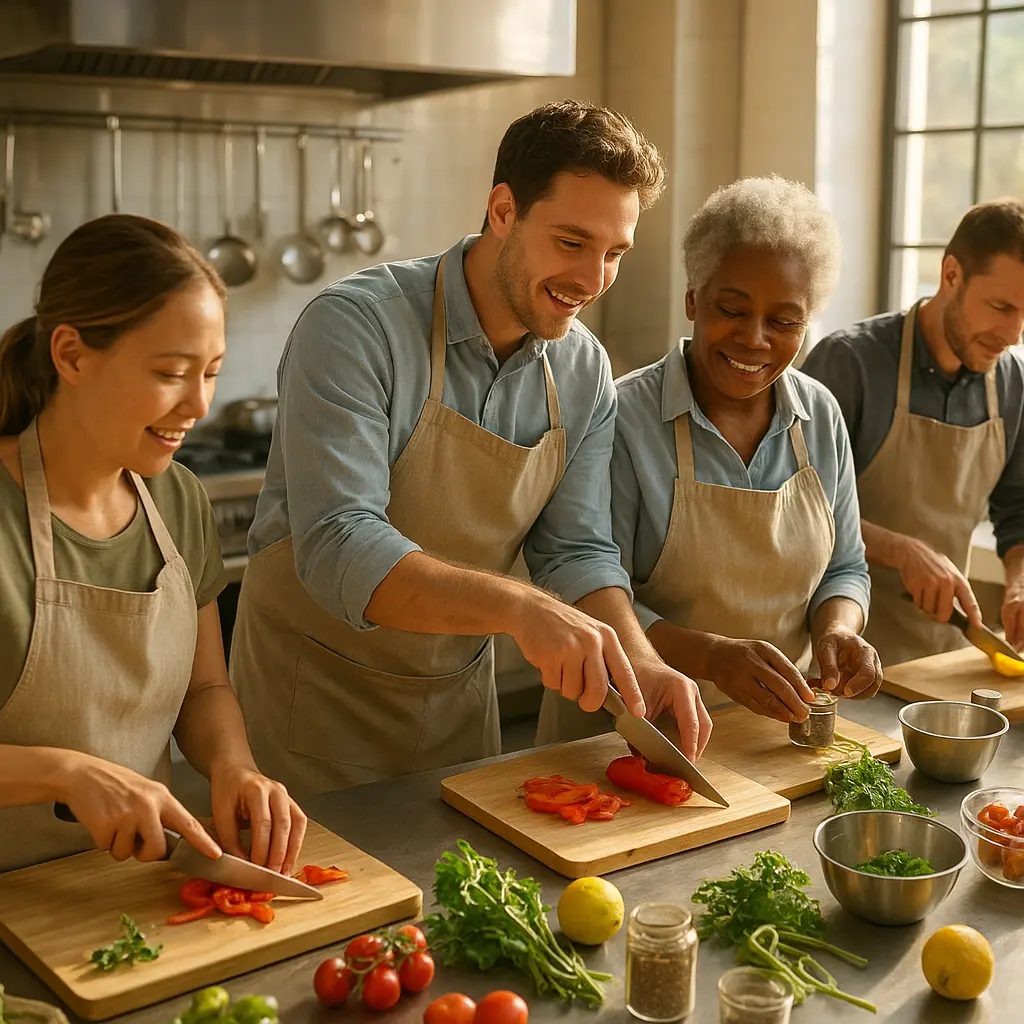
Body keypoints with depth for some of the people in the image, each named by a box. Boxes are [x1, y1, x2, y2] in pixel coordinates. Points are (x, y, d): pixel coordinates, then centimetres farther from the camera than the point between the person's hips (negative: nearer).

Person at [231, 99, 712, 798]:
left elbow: (577, 551, -2)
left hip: (461, 691, 6)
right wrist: (516, 604, -44)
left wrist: (636, 658, -21)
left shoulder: (585, 372, -4)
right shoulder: (355, 326, -23)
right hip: (317, 687, -5)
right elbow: (337, 549, -32)